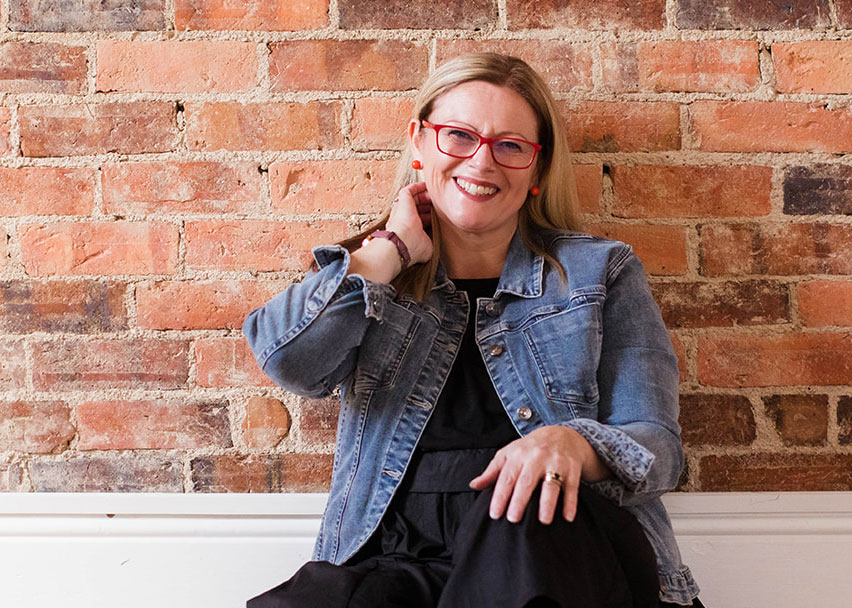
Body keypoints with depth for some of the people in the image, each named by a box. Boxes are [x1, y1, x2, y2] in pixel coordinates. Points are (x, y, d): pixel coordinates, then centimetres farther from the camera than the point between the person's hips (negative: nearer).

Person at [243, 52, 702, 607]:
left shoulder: (600, 272, 13)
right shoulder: (367, 279, 17)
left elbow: (657, 443, 4)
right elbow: (288, 361, -6)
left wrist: (571, 443, -19)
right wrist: (392, 248, 2)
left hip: (560, 551, 0)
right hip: (396, 560, 1)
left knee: (517, 515, -37)